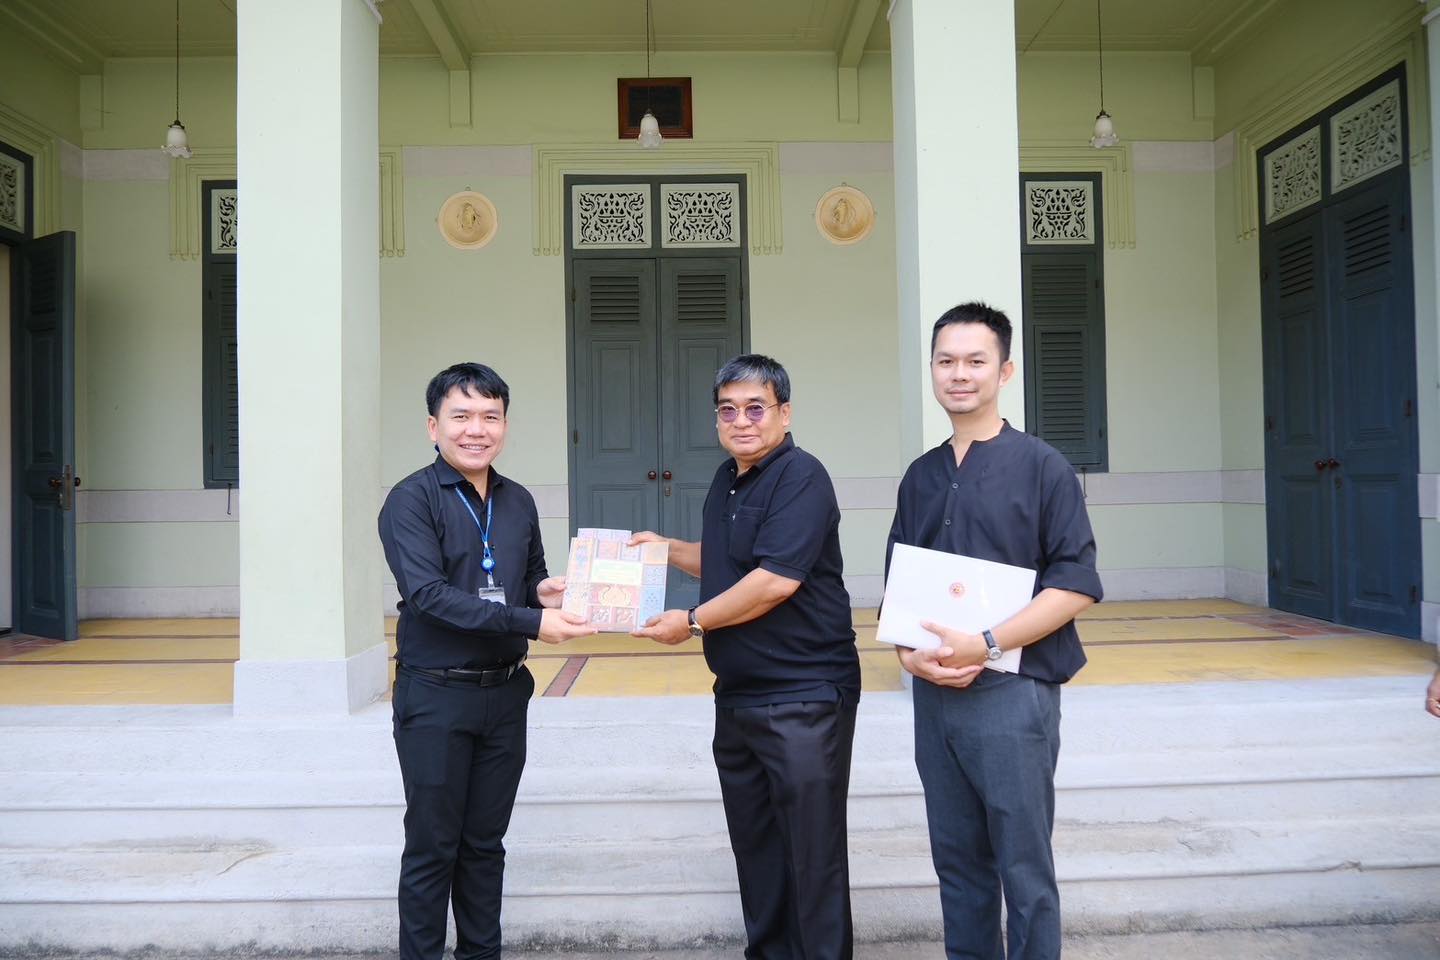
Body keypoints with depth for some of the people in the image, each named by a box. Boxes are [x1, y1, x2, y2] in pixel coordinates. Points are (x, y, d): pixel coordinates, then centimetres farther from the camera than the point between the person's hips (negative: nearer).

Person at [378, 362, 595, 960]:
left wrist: (546, 591, -7)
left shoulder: (518, 502, 7)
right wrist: (531, 622, -27)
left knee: (485, 843, 16)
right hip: (435, 696, -5)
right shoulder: (411, 500, -10)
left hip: (506, 694, 5)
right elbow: (428, 593, -21)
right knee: (432, 848, 6)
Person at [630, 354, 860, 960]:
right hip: (737, 697, 9)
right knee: (754, 844, 19)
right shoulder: (727, 480, 12)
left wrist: (691, 622, -14)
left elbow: (776, 580, -25)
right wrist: (667, 549, 12)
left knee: (812, 855, 3)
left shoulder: (800, 477, -16)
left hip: (804, 699, -9)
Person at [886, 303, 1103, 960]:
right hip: (934, 692, 5)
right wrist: (907, 650, -3)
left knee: (1024, 868, 4)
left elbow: (1076, 584, -10)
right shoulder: (921, 476, 12)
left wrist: (988, 645, -20)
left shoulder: (1041, 466, -4)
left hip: (1013, 691, -5)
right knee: (956, 859, 15)